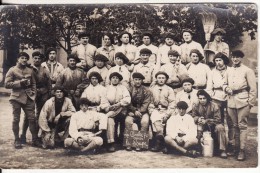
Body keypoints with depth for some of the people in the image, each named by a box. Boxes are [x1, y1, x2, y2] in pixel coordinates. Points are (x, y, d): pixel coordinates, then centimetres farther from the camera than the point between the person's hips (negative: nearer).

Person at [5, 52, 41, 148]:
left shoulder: (30, 71, 14)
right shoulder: (12, 70, 2)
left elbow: (33, 83, 19)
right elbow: (7, 84, -4)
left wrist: (33, 93, 5)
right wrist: (20, 83, -12)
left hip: (28, 97, 3)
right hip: (16, 97, -3)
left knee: (32, 118, -1)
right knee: (16, 119, 3)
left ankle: (35, 140, 7)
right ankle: (17, 141, 13)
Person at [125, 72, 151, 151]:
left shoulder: (146, 91, 4)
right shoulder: (130, 90, 6)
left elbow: (145, 104, -4)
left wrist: (139, 111, -17)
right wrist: (135, 111, -15)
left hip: (143, 112, 0)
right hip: (132, 111, 1)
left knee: (145, 121, -31)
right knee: (128, 121, -30)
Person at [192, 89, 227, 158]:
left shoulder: (214, 106, -14)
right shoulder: (196, 106, -5)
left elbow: (218, 119, -14)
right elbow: (194, 116, 5)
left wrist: (207, 121, -25)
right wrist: (198, 119, -20)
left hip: (213, 124, -2)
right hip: (201, 125, 2)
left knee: (220, 128, -33)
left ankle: (222, 150, -23)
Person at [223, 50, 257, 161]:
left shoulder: (247, 71, -1)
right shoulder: (229, 71, 14)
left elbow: (253, 88, -3)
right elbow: (224, 84, 23)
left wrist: (251, 102, -7)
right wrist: (227, 88, 0)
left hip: (243, 101, -5)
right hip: (231, 101, 5)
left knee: (242, 125, -5)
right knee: (234, 125, 10)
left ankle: (242, 150, 1)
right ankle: (235, 147, 21)